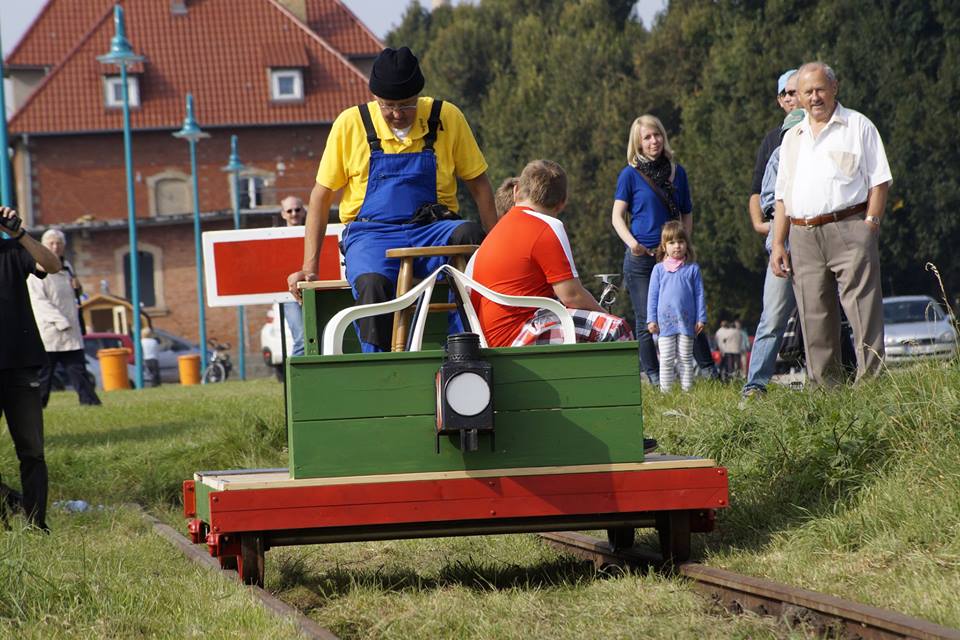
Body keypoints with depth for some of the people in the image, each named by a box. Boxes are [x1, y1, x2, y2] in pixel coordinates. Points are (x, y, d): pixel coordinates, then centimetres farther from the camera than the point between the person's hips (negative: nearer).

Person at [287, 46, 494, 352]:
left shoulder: (446, 118, 4)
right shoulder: (351, 124, 3)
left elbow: (478, 183, 10)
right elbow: (321, 195, 9)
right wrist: (309, 267, 3)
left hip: (432, 230, 1)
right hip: (372, 233, -1)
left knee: (468, 235, -35)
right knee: (373, 284, -37)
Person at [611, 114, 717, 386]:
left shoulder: (677, 172, 9)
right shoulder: (630, 175, -1)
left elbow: (686, 214, 15)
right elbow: (618, 216, -2)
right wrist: (631, 242, -19)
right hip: (641, 258, -2)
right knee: (646, 321, 0)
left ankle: (710, 371, 4)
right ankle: (652, 375, 8)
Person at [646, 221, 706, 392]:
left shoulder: (692, 269, 5)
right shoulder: (659, 269, 6)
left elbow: (699, 294, 6)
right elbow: (653, 295, 7)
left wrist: (701, 319, 2)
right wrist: (651, 319, 2)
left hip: (686, 321, 0)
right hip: (665, 321, 0)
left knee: (686, 358, 5)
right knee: (666, 359, 0)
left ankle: (687, 389, 8)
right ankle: (665, 390, 2)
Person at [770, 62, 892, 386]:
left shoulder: (858, 126, 6)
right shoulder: (792, 138, 21)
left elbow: (879, 180, 2)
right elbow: (783, 197, 20)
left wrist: (870, 225, -9)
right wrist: (778, 245, 12)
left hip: (848, 229, -5)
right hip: (803, 236, 5)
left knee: (863, 311, -12)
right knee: (814, 321, 3)